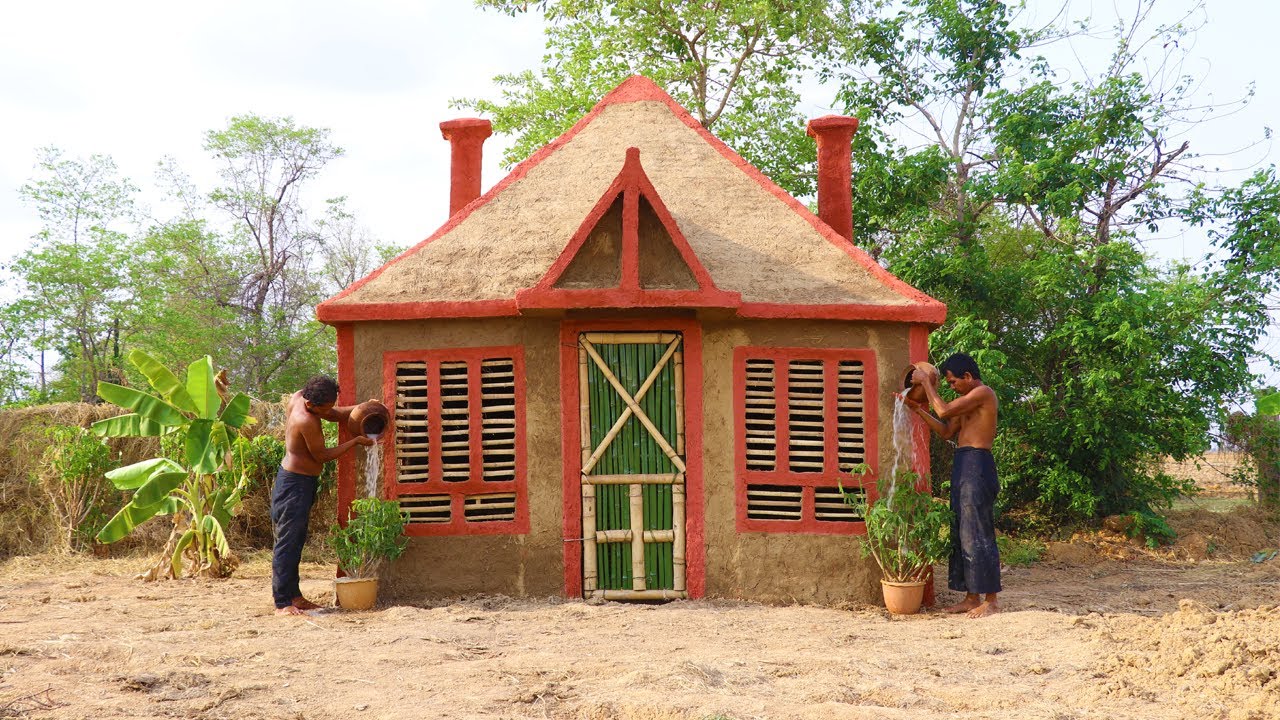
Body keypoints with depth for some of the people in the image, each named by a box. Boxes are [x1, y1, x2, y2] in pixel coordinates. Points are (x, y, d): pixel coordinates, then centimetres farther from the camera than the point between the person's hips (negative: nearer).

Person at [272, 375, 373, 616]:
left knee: (296, 542, 14)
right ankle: (282, 603, -7)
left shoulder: (299, 397, 1)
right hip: (295, 484, -10)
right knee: (287, 544, -8)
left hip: (299, 482, 10)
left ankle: (294, 595, 21)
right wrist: (356, 441, -9)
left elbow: (337, 415, 15)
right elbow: (322, 455, -15)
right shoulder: (306, 421, -26)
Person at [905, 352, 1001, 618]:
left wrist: (927, 383, -6)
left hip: (976, 465, -10)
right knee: (962, 533, 11)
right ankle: (972, 597, 15)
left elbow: (944, 410, -18)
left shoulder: (983, 393, -10)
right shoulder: (969, 400, 20)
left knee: (977, 534, -9)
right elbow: (947, 431, 20)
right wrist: (919, 409, 12)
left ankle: (991, 599, -6)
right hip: (963, 466, 10)